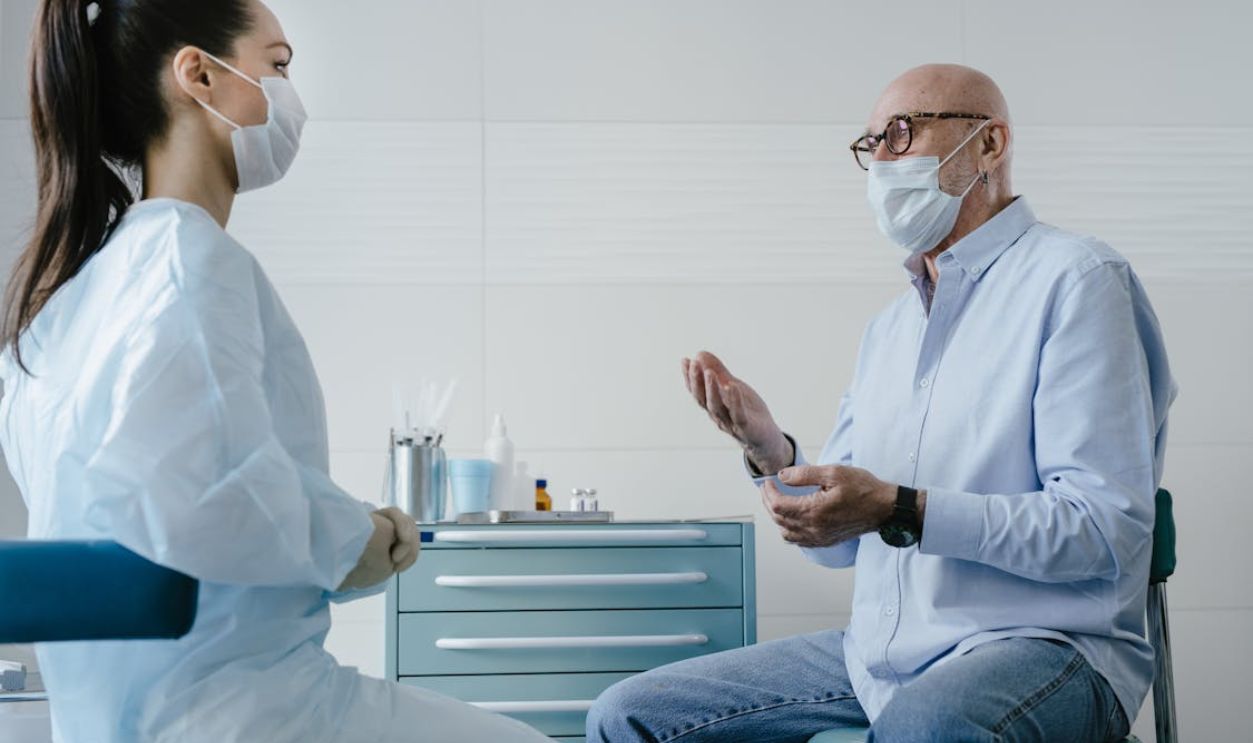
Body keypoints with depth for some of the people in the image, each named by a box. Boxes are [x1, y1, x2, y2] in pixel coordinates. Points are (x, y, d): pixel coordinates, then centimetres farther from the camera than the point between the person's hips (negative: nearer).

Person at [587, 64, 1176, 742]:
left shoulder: (1074, 279, -5)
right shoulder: (888, 327, 18)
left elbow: (1108, 527, -15)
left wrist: (899, 511, -22)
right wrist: (772, 453, -3)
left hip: (1043, 645, -7)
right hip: (878, 653, 7)